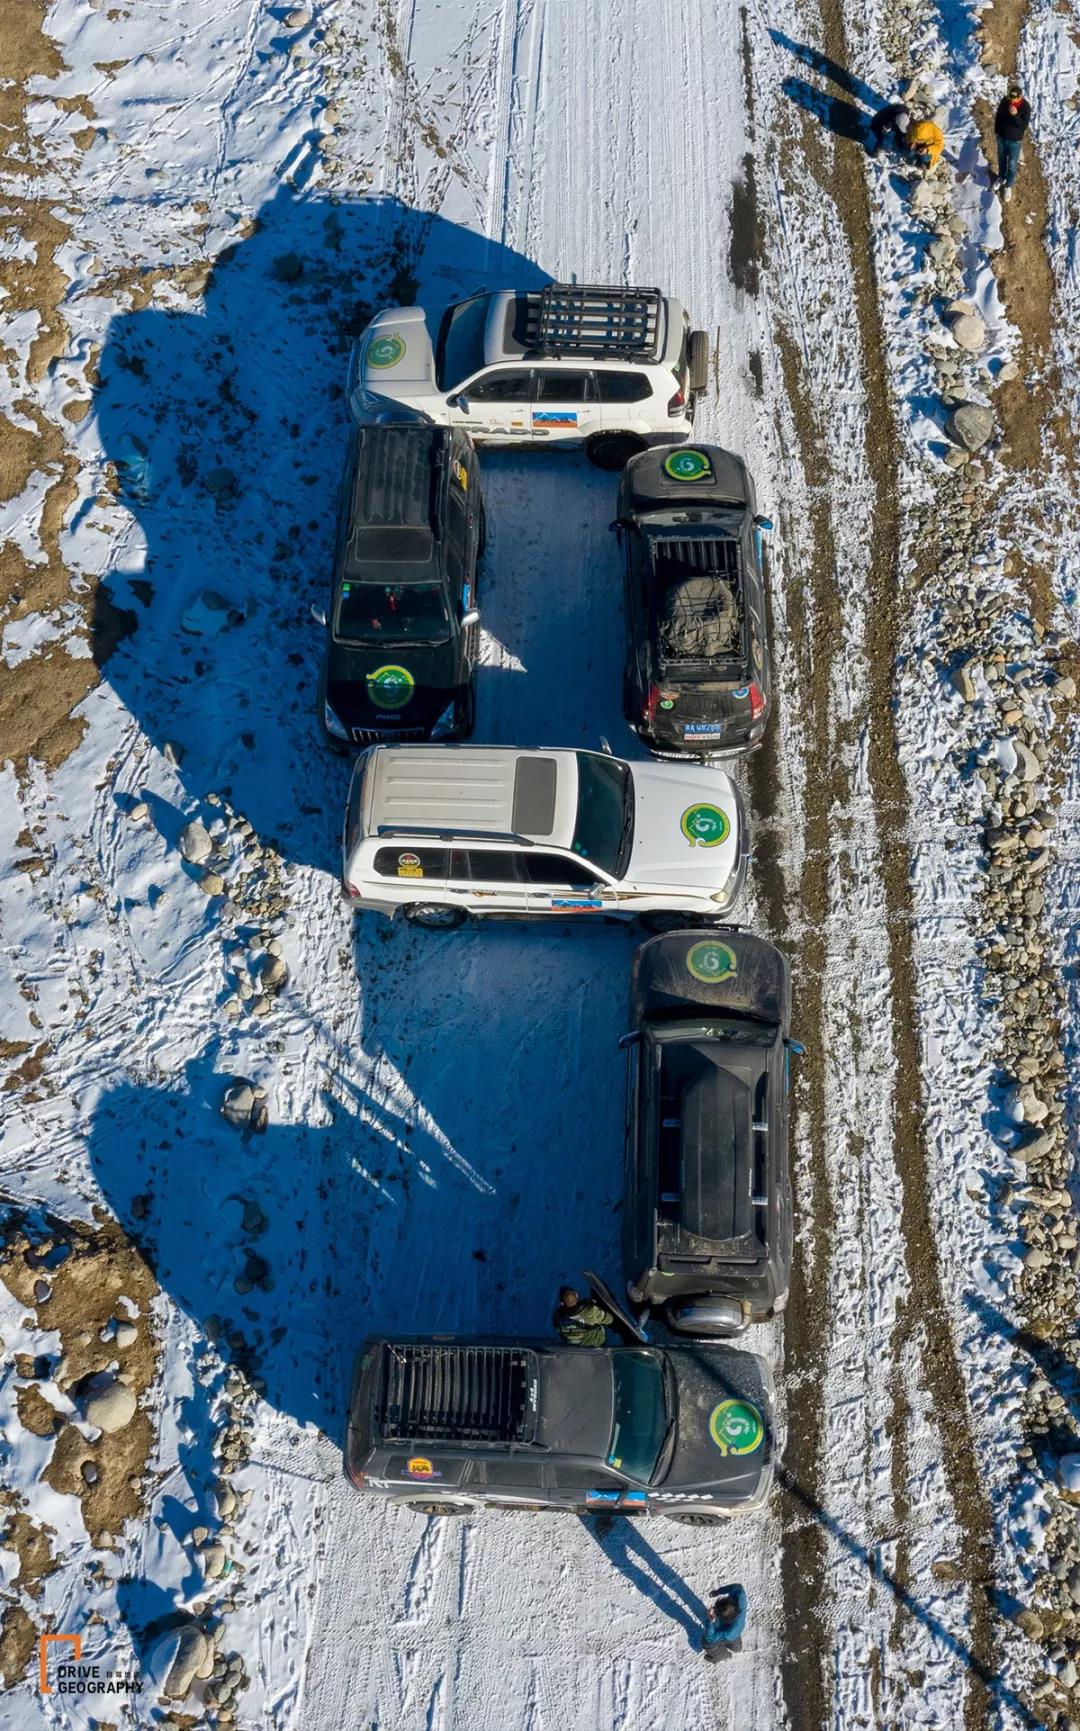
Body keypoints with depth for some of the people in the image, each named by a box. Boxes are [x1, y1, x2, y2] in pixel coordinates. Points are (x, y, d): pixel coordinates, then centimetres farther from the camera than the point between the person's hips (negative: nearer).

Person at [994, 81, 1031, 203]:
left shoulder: (1025, 106, -27)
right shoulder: (1004, 101, -16)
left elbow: (1025, 125, -27)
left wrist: (1015, 115, -41)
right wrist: (996, 131, 7)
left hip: (1015, 140, -4)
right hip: (1001, 137, 4)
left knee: (1012, 164, 13)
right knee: (1001, 159, 26)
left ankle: (1008, 186, 34)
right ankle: (1001, 177, 52)